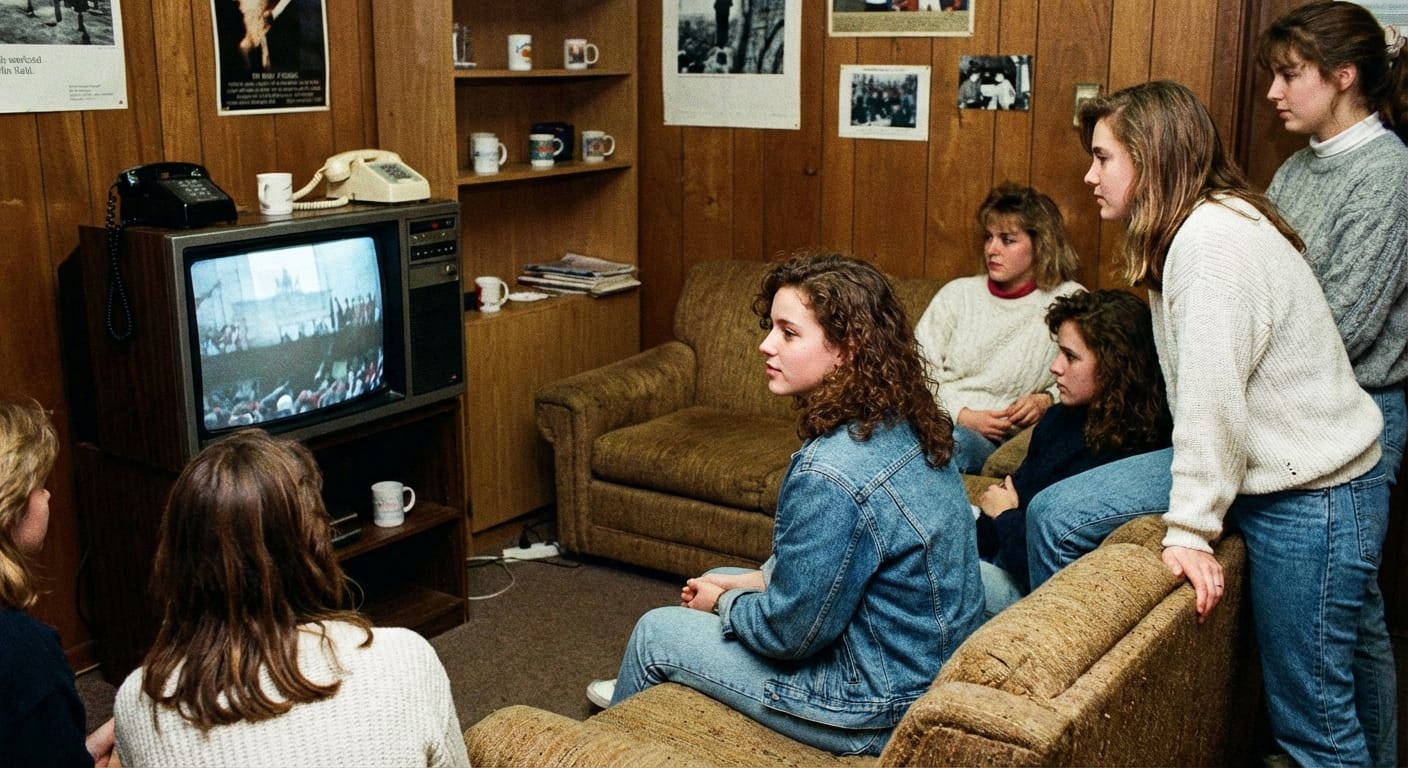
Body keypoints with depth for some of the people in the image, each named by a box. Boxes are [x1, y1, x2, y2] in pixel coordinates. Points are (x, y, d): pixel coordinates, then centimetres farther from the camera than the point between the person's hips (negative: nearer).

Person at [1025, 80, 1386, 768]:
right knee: (1054, 516, 0)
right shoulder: (1190, 229, 10)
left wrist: (1190, 529, -21)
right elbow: (1200, 399, 8)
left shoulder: (1216, 239, -21)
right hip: (1247, 465, 10)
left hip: (1312, 498, -9)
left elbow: (1213, 394, -25)